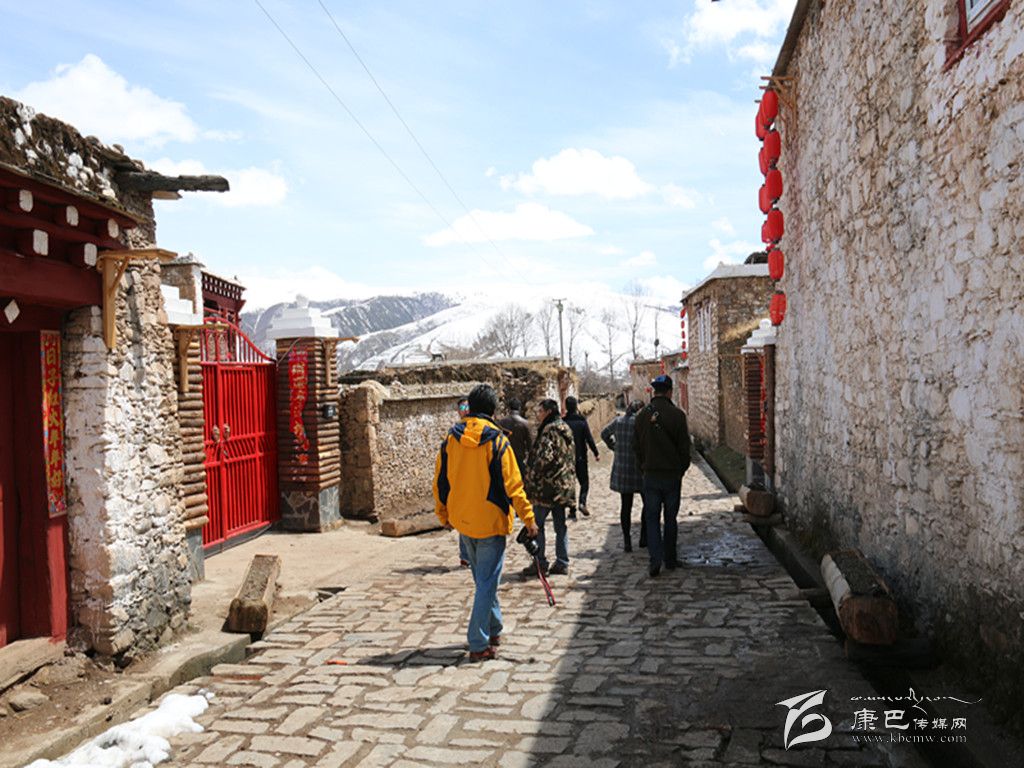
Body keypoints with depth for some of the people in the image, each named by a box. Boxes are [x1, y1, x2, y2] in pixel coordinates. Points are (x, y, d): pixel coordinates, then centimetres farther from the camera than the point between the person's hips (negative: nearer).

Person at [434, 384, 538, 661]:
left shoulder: (451, 437, 0)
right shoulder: (497, 439, -13)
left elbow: (440, 480, 7)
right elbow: (512, 485, -14)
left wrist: (443, 514, 19)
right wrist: (528, 518, -7)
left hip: (462, 522, 5)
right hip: (490, 522, -5)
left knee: (482, 579, 21)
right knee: (487, 583, 2)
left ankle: (493, 630, 35)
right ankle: (479, 645, 2)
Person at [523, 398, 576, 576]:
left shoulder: (549, 430, -14)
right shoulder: (564, 430, 14)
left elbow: (545, 457, -24)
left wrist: (531, 476, -14)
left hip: (548, 485, -9)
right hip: (563, 485, 9)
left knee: (536, 524, 0)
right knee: (560, 525, 12)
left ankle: (540, 563, 3)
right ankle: (562, 563, 14)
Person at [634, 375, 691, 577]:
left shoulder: (642, 415, 0)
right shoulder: (677, 415, -9)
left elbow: (637, 447, 6)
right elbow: (684, 447, -5)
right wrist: (682, 469, 10)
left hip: (650, 475, 1)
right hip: (672, 474, -1)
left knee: (652, 518, 6)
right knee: (670, 518, 12)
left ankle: (655, 559, -6)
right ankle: (670, 559, 19)